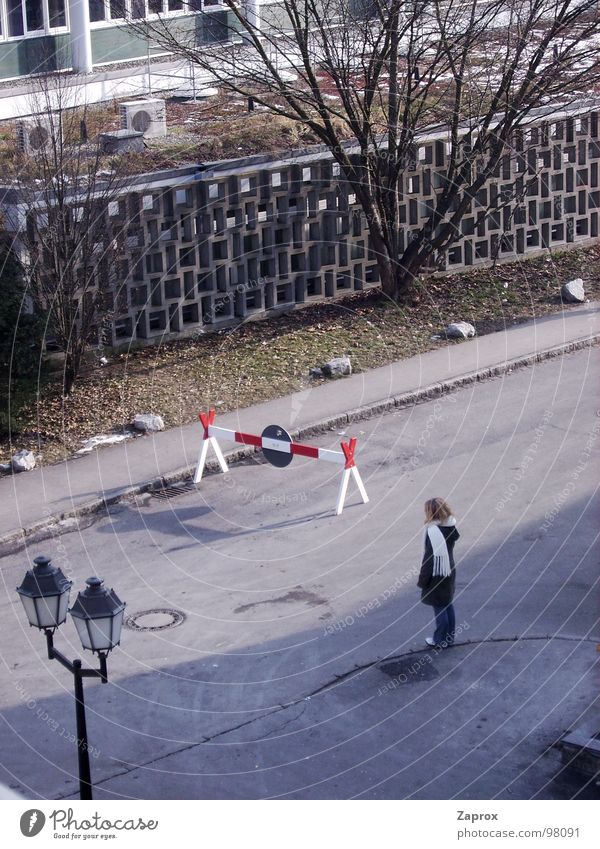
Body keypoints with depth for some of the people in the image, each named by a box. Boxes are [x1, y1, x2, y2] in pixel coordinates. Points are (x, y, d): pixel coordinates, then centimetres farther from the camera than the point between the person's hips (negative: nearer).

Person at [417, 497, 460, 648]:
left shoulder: (433, 531, -26)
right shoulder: (451, 525, -1)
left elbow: (430, 558, -22)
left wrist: (422, 580, -13)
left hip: (437, 576, -8)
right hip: (449, 572, 8)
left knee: (439, 608, 4)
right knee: (448, 604, 19)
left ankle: (440, 640, 15)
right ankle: (449, 637, 29)